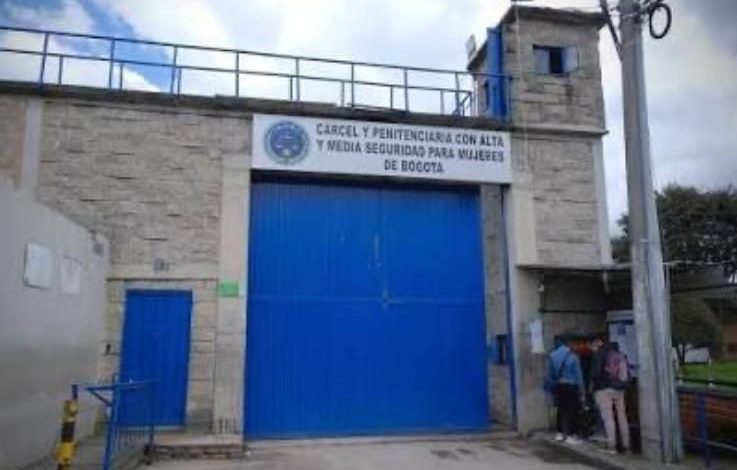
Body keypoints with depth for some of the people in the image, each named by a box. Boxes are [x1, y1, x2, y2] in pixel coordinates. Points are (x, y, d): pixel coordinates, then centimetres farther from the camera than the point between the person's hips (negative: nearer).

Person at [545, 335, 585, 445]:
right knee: (572, 410, 3)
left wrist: (550, 388, 14)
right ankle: (570, 436, 6)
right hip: (570, 386, -5)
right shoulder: (573, 357, -13)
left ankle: (560, 433, 21)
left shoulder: (552, 356, 1)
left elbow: (549, 374, 5)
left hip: (558, 387, 5)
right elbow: (578, 375, -10)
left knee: (561, 409, 15)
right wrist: (581, 392, -4)